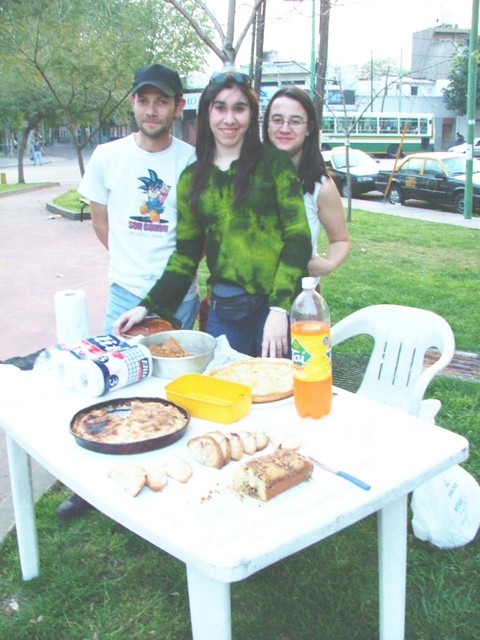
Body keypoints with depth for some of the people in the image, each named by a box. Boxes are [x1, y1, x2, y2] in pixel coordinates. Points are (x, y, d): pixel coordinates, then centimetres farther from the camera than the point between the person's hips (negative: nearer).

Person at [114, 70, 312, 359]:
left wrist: (279, 308, -16)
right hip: (224, 310, 3)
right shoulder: (192, 177, 10)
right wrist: (148, 306, 3)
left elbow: (298, 239, -6)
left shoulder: (275, 163, -1)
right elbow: (186, 254, 12)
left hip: (278, 306, -3)